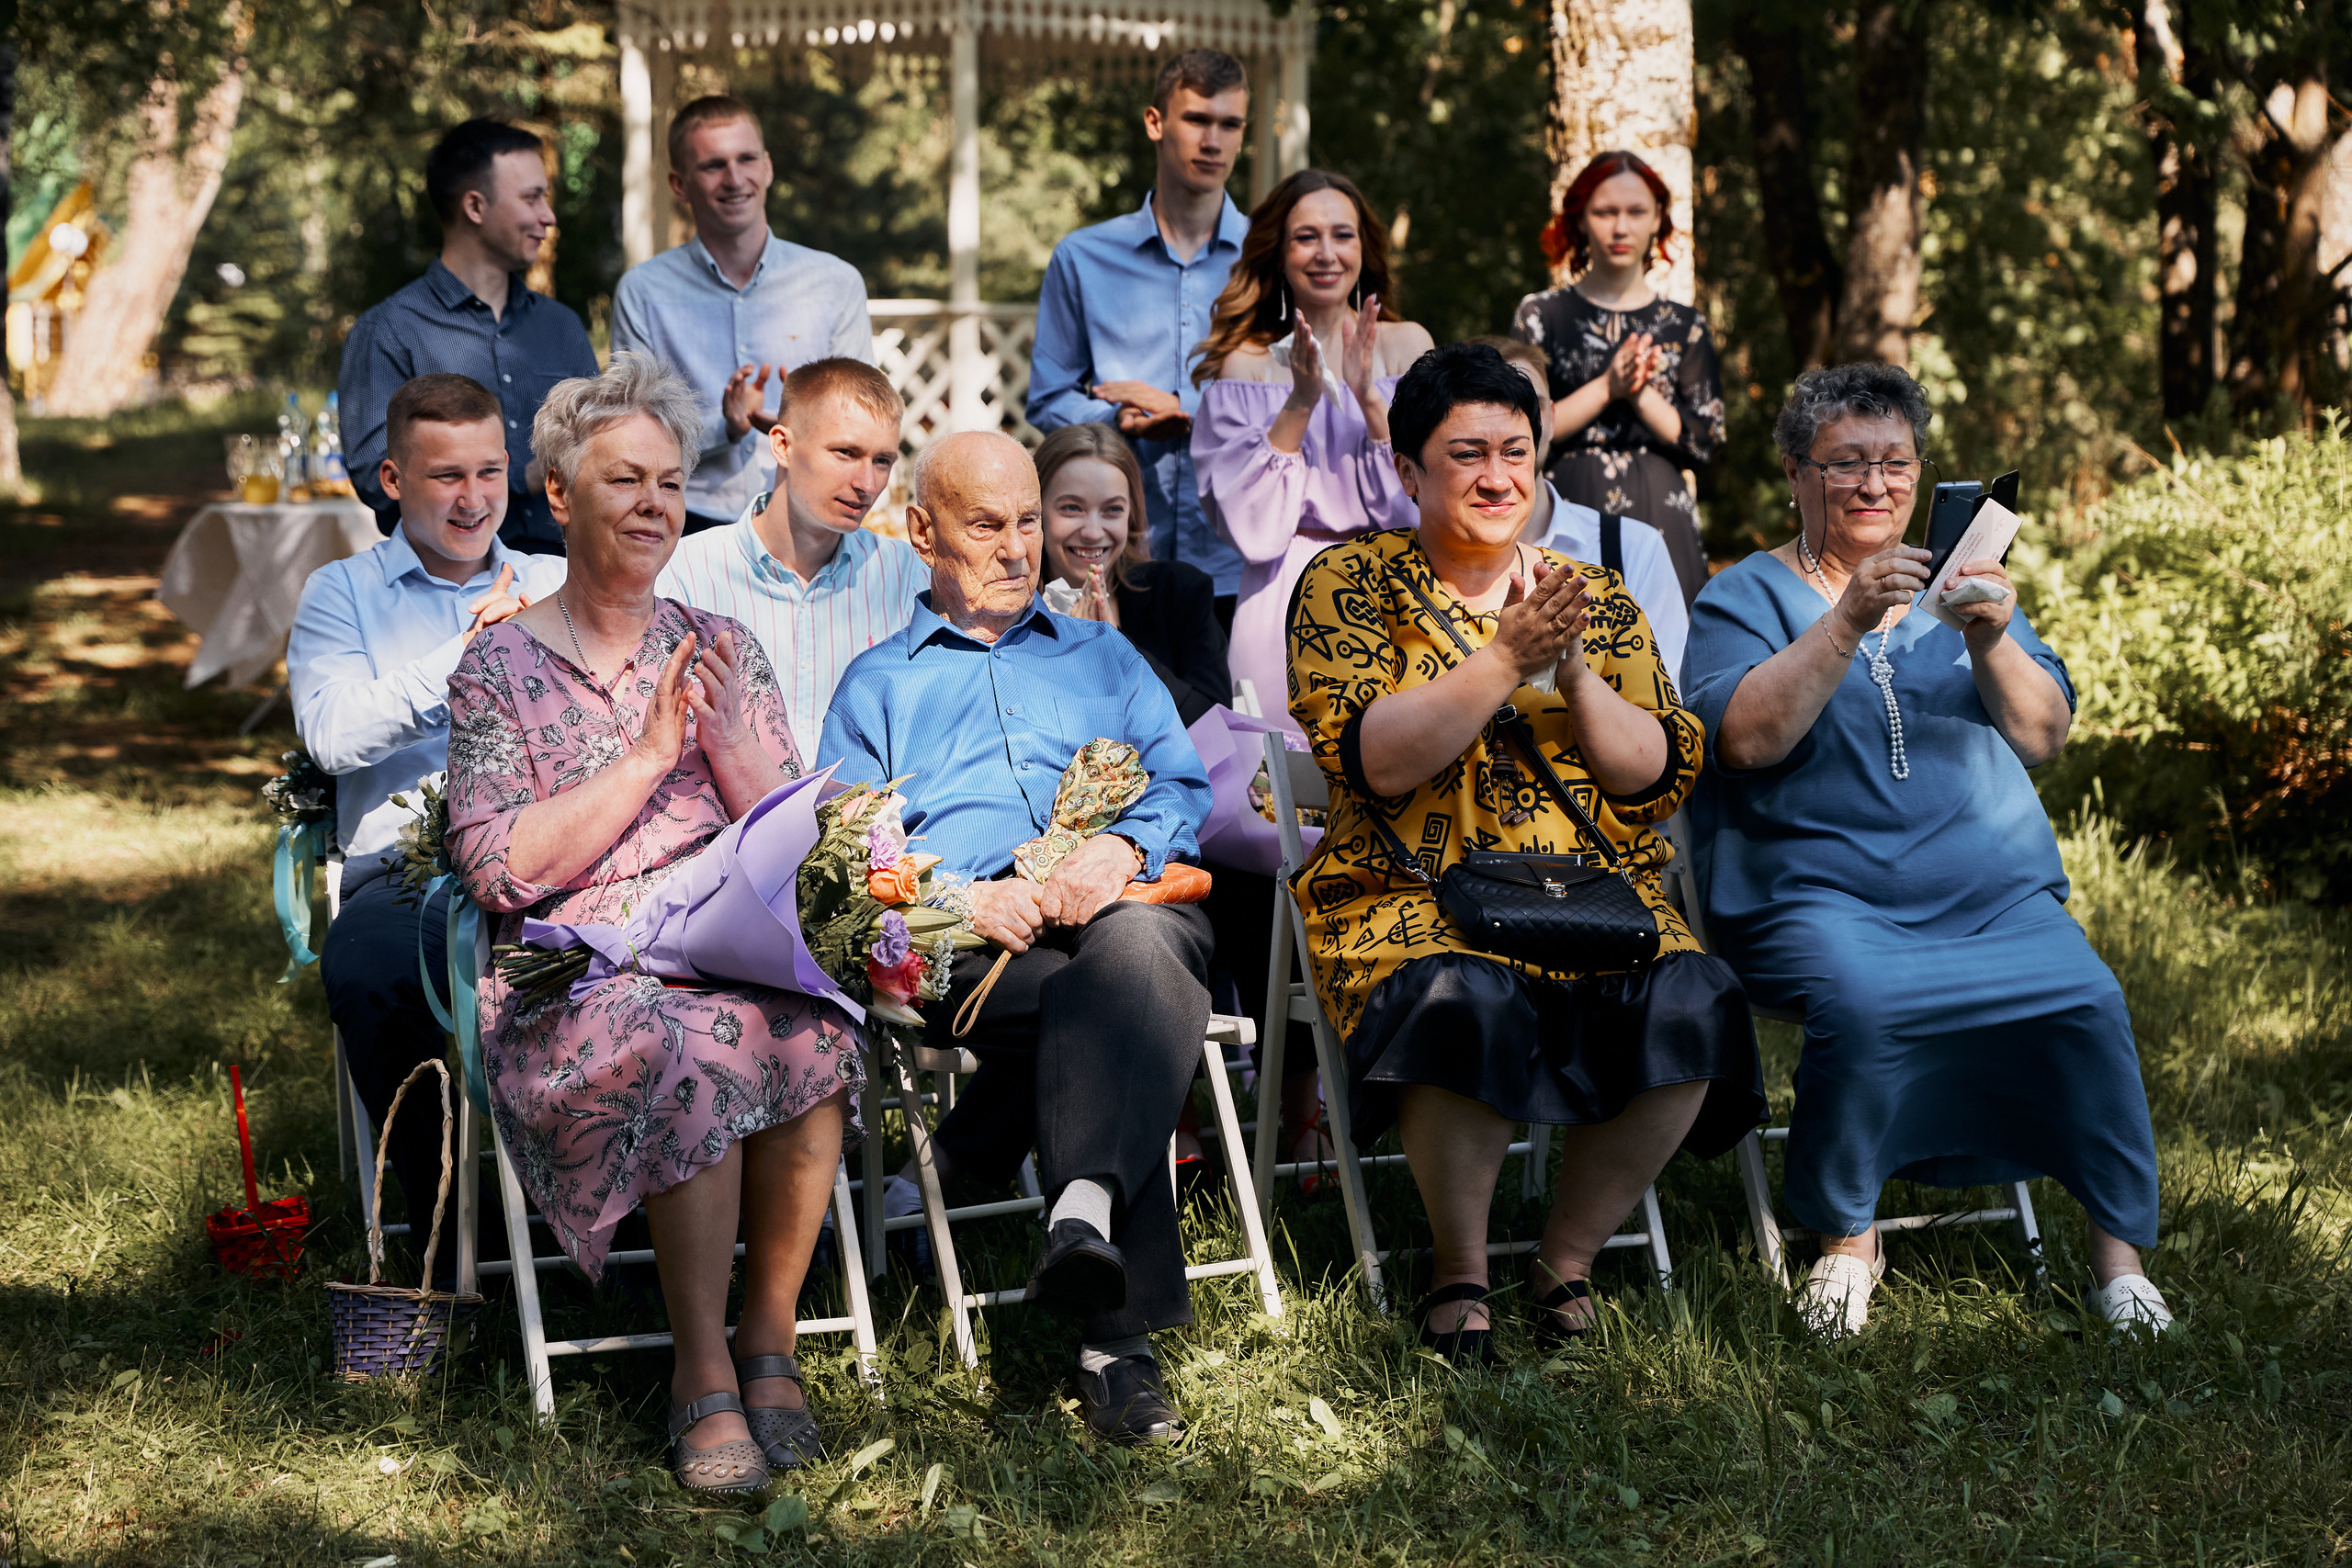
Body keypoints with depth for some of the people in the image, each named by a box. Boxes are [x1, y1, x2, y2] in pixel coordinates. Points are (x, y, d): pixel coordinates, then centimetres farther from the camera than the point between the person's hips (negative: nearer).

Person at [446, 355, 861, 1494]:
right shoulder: (500, 667, 8)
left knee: (810, 1020, -33)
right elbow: (500, 869, -5)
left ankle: (767, 1332, -18)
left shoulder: (723, 650, 18)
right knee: (685, 1044, -36)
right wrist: (645, 756, -9)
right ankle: (703, 1370, -24)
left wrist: (725, 737, -4)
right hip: (576, 967, -3)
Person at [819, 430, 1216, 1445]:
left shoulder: (1101, 658, 32)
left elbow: (1183, 787, 16)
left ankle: (1084, 1210, -58)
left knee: (1133, 946, -40)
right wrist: (959, 896, -10)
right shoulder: (877, 684, 26)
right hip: (956, 942, -2)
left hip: (1129, 898, 2)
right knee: (1130, 986, -37)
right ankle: (1119, 1330, -45)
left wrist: (1119, 848, -9)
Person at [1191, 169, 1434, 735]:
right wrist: (1301, 401, -13)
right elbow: (1248, 519, -6)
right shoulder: (1245, 365, 3)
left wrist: (1369, 397, -14)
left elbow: (1422, 496, -2)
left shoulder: (1406, 346, 6)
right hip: (1287, 599, -1)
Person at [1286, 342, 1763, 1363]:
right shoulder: (1349, 584, 5)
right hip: (1412, 897, -3)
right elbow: (1375, 761, -9)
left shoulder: (1598, 599, 16)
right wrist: (1506, 659, -17)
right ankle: (1459, 1269, -11)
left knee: (1690, 1006, -27)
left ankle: (1567, 1259, -7)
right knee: (1466, 1004, -36)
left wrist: (1575, 670, -9)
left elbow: (1657, 778, 7)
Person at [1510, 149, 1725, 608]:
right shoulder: (1542, 315, 5)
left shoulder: (1685, 326, 10)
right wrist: (1606, 388, -11)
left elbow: (1705, 443, 3)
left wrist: (1641, 394, -10)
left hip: (1659, 519, 2)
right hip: (1569, 515, -2)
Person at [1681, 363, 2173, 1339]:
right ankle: (1846, 1237, -13)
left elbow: (2043, 738, 8)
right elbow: (1746, 738, -10)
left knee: (2087, 999, -24)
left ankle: (2119, 1255, -13)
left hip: (1994, 892, 3)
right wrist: (1849, 622, -18)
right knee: (1858, 998, -34)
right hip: (1822, 890, -3)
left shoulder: (1955, 588, 21)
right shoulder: (1746, 597, 10)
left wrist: (1990, 645, -11)